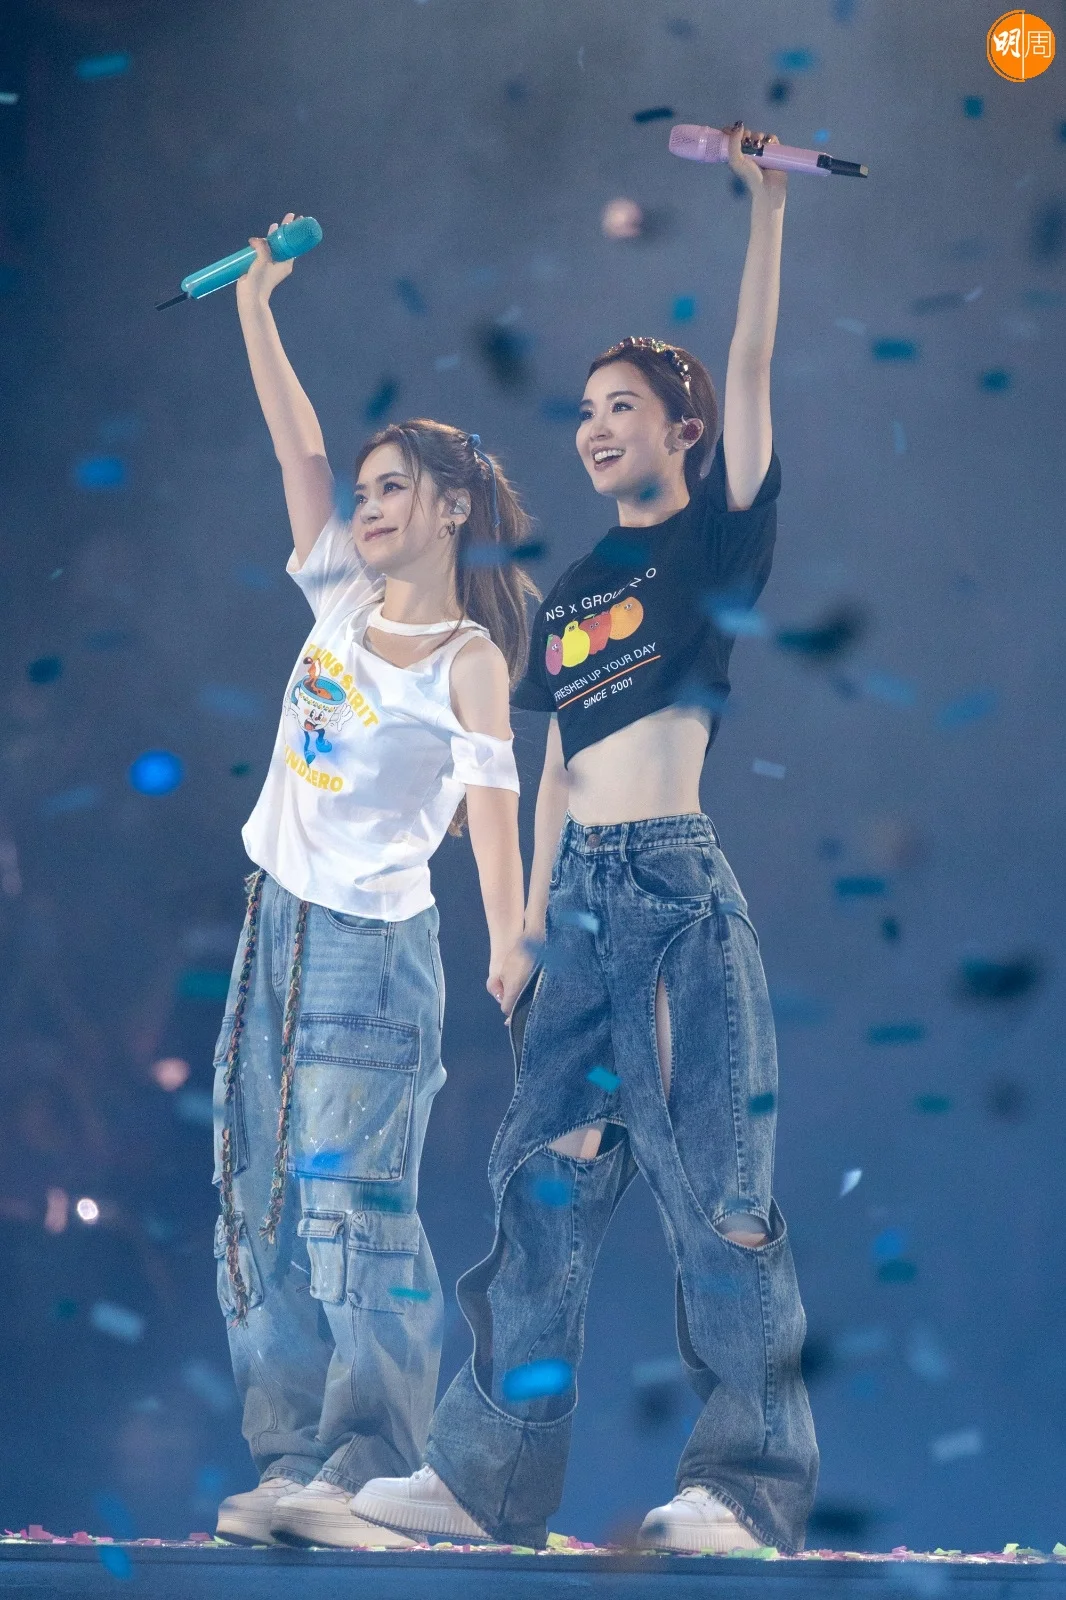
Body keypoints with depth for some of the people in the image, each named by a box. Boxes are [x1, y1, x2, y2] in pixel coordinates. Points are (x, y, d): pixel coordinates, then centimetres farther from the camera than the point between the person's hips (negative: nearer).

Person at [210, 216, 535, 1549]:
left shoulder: (470, 660, -6)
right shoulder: (345, 597, 10)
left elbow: (493, 806, -12)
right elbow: (298, 448, 8)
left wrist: (511, 956, -21)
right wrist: (254, 305, 3)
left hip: (371, 949, -7)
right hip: (277, 926, 7)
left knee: (351, 1203, -11)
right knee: (261, 1206, 4)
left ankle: (365, 1473, -10)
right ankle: (289, 1461, 7)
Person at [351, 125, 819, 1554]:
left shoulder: (715, 538, 4)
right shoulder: (569, 597, 20)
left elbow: (751, 375, -8)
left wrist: (768, 204, -13)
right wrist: (530, 917, 15)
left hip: (684, 884, -6)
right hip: (584, 889, 6)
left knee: (715, 1182, -8)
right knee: (544, 1176, 4)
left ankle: (747, 1485, -6)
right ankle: (489, 1474, 5)